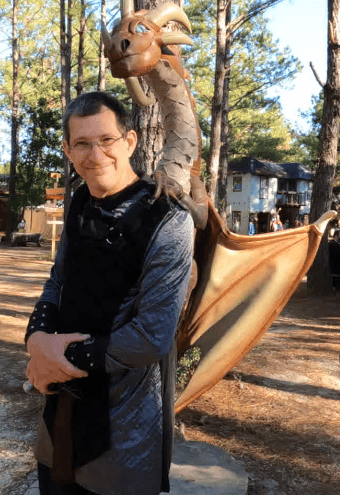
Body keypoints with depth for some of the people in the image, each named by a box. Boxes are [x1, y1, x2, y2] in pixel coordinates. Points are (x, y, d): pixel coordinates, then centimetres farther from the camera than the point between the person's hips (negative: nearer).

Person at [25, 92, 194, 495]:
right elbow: (58, 281, 10)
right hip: (64, 402, 6)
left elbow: (152, 338, -23)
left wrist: (71, 357, -14)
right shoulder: (80, 206, 2)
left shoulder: (168, 222, -20)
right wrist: (37, 337, -10)